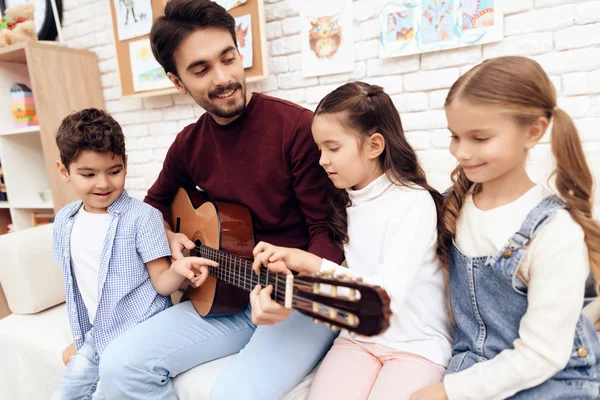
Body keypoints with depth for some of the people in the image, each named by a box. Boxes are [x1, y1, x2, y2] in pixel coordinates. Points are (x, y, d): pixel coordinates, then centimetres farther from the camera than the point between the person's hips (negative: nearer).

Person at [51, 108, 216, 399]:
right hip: (95, 337, 6)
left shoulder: (141, 217, -17)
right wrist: (79, 338, 17)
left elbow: (160, 283, -15)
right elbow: (76, 283, 12)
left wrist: (178, 269, -37)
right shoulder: (64, 222, 2)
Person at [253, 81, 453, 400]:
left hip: (418, 344, -4)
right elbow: (348, 278, 4)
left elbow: (387, 294, -24)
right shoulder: (344, 202, 6)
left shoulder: (414, 202, -16)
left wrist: (314, 264, -27)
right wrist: (292, 265, -10)